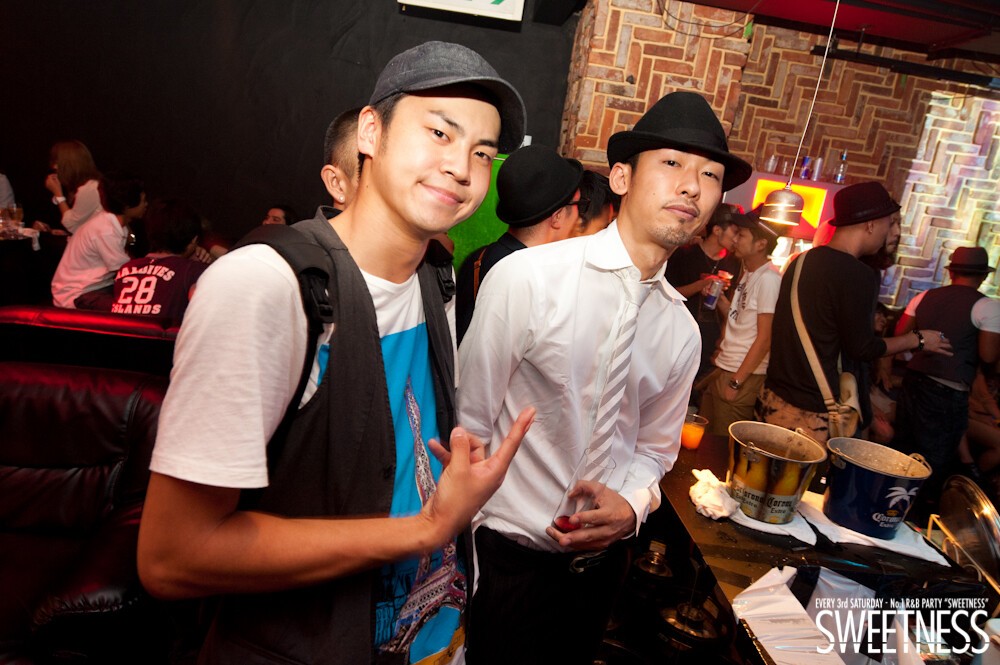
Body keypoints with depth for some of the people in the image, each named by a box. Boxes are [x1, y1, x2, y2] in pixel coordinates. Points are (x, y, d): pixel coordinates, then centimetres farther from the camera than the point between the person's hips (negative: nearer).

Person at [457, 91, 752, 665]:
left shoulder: (682, 329, -1)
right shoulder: (527, 277, -19)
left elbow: (654, 447, 10)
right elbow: (470, 424, -14)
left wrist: (631, 506, -10)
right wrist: (461, 552, -10)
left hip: (603, 561, 6)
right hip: (510, 556, -5)